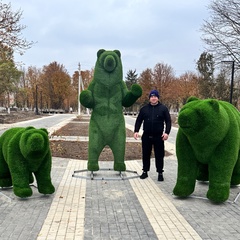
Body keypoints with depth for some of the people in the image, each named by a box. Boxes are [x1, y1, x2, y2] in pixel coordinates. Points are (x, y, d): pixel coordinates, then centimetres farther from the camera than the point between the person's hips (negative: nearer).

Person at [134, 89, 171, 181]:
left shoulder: (163, 108, 1)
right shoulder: (144, 108, 7)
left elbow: (168, 121, 0)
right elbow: (139, 120, 10)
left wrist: (166, 132, -12)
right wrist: (136, 131, -1)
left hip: (158, 136, -2)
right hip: (146, 136, 2)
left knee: (159, 155, 4)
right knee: (146, 154, 10)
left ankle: (160, 173, 14)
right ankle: (145, 171, 22)